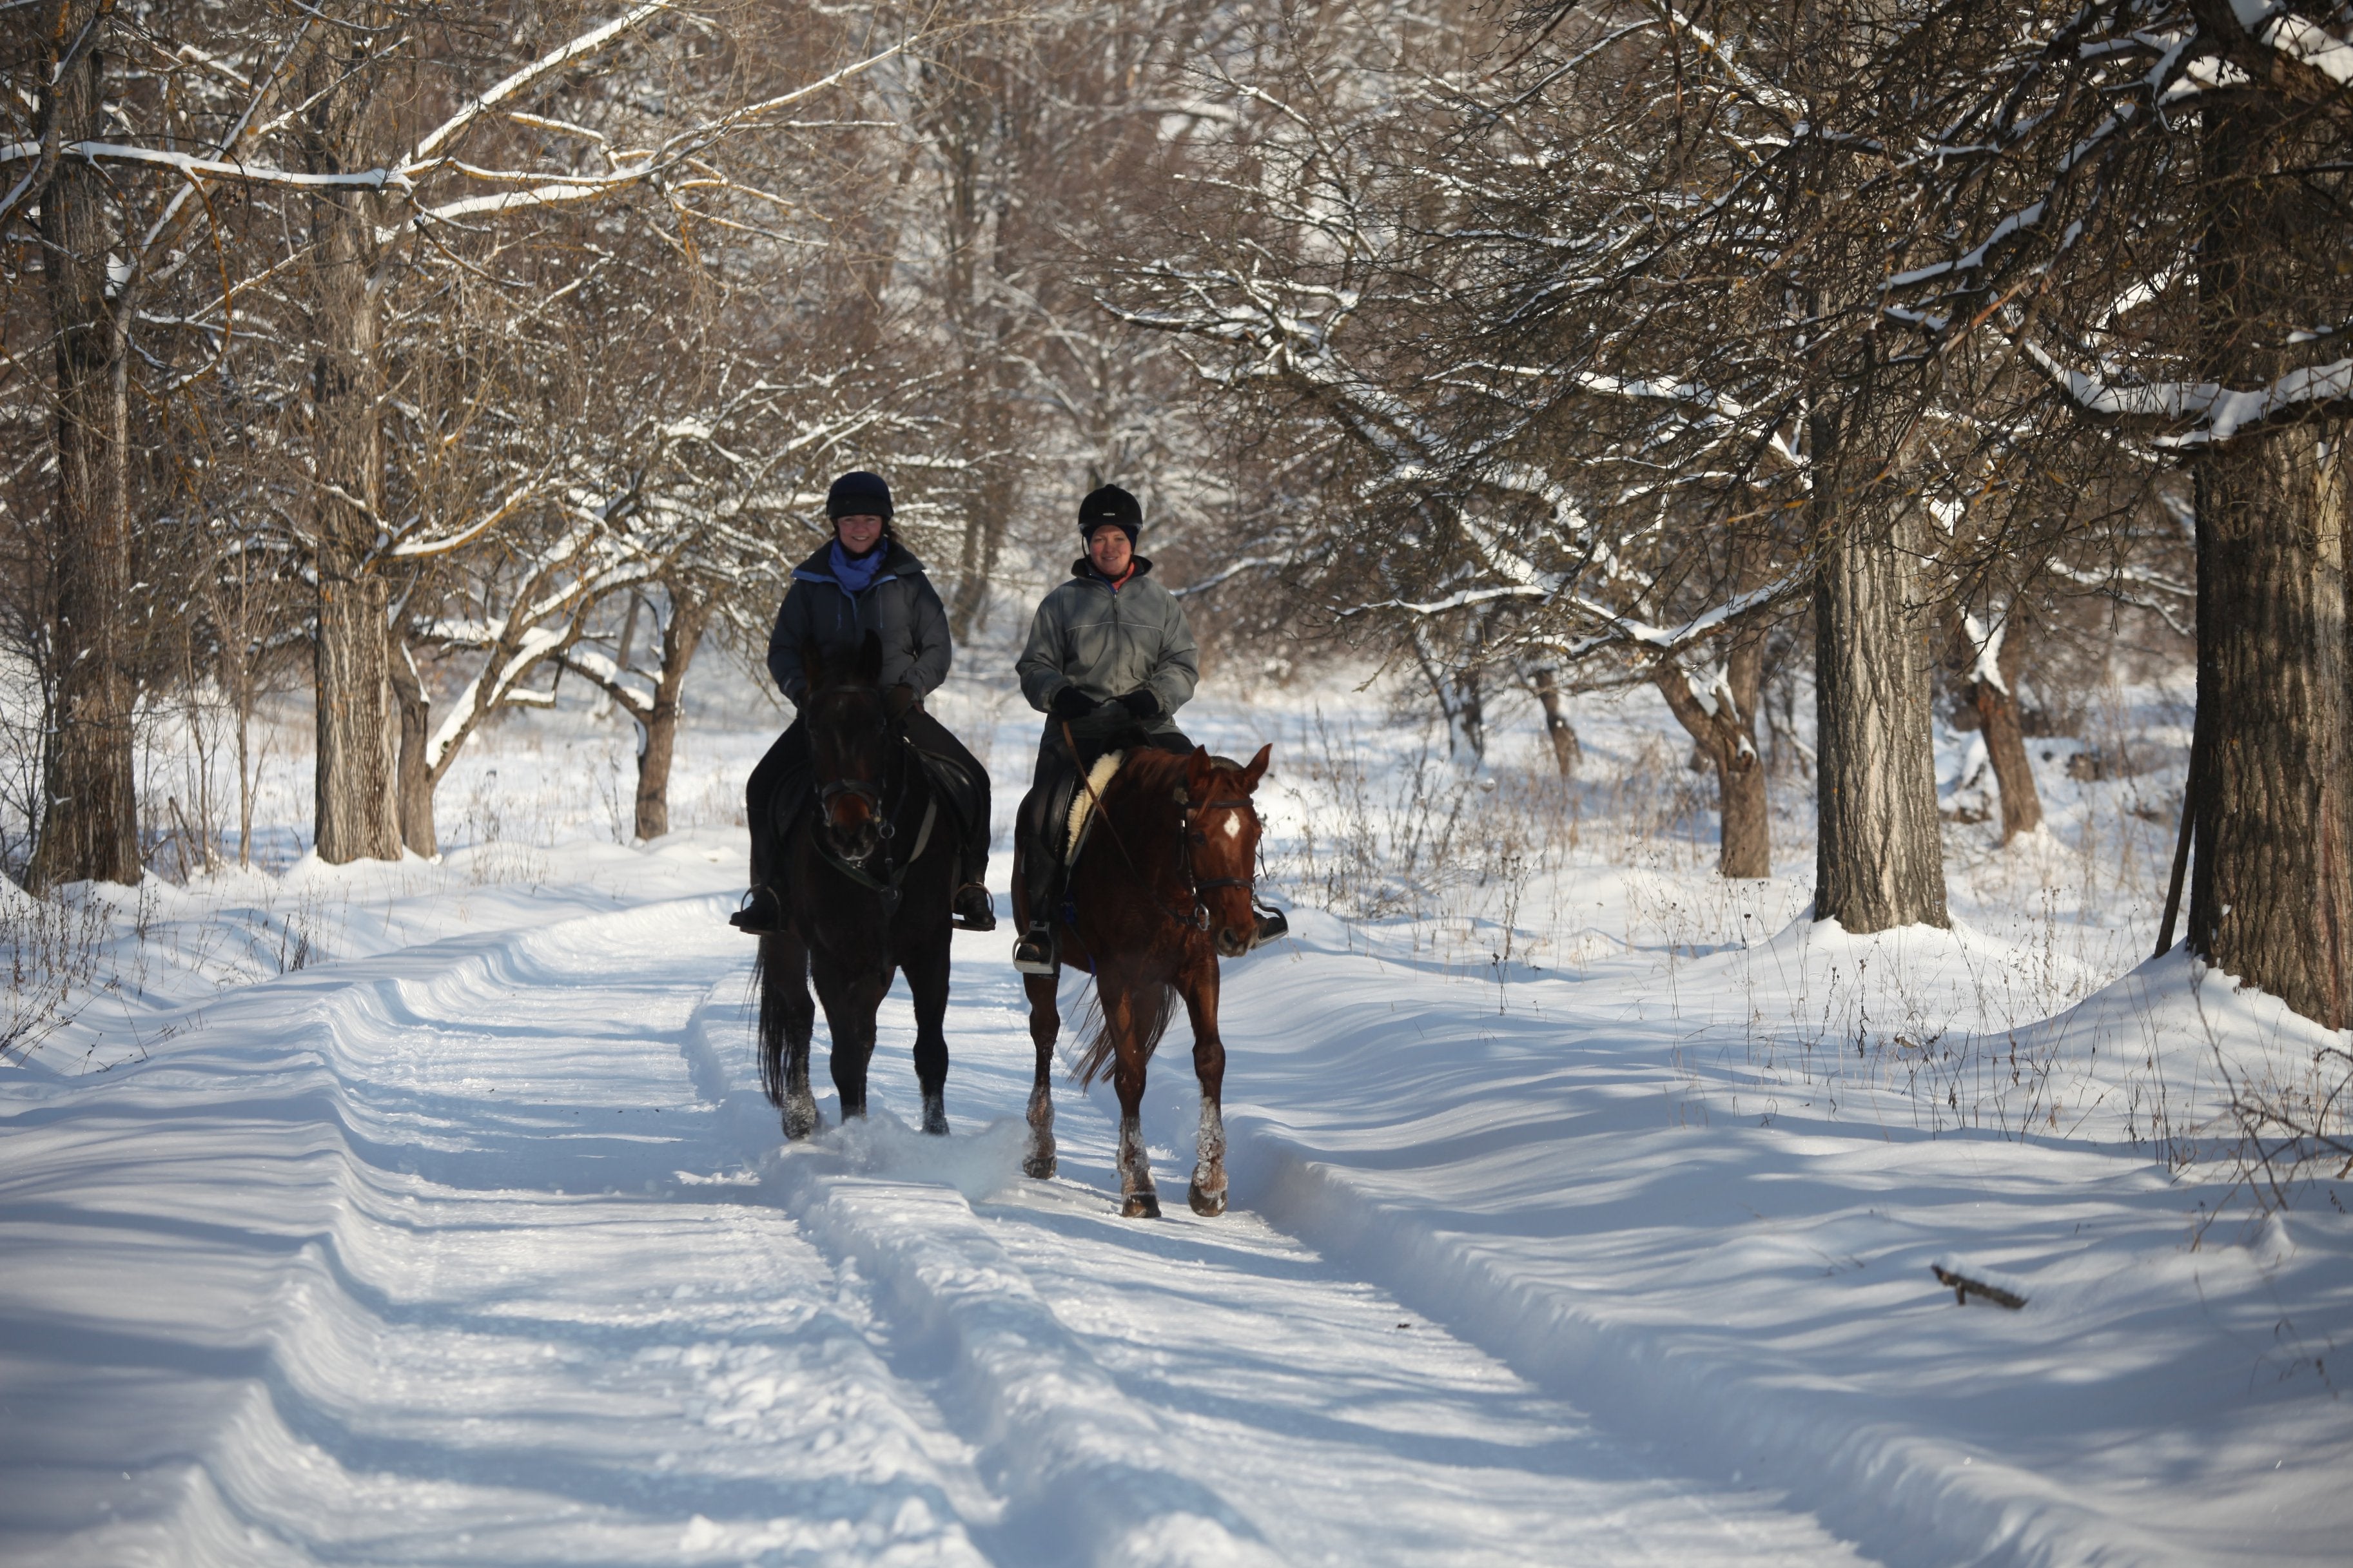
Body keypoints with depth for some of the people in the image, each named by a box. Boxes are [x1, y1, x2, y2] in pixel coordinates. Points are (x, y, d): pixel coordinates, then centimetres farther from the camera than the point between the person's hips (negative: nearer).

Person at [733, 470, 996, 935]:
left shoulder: (908, 580, 4)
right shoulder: (811, 582, 6)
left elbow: (937, 647, 4)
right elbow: (783, 649, 7)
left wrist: (911, 687, -15)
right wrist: (801, 688, -13)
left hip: (896, 706, 0)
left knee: (971, 782, -17)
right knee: (765, 785, -20)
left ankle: (969, 885, -3)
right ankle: (767, 887, -7)